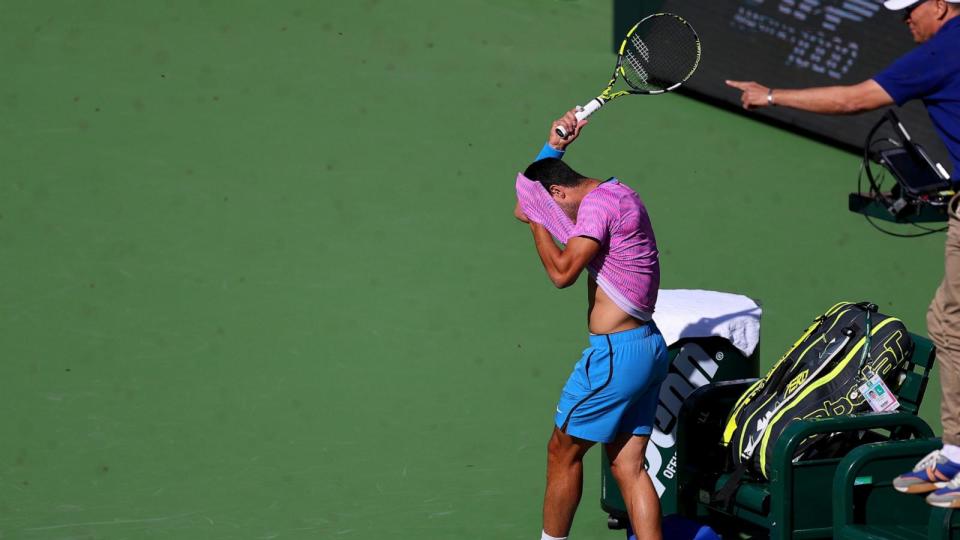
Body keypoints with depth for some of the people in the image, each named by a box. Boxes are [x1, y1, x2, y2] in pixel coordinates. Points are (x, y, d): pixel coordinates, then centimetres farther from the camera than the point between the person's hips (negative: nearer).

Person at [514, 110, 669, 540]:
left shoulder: (598, 203, -13)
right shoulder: (617, 191, 17)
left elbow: (562, 272, -19)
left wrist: (536, 220, -8)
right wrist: (553, 147, 17)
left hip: (616, 352, -10)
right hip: (648, 348, 10)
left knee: (562, 452, 5)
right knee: (627, 466, 8)